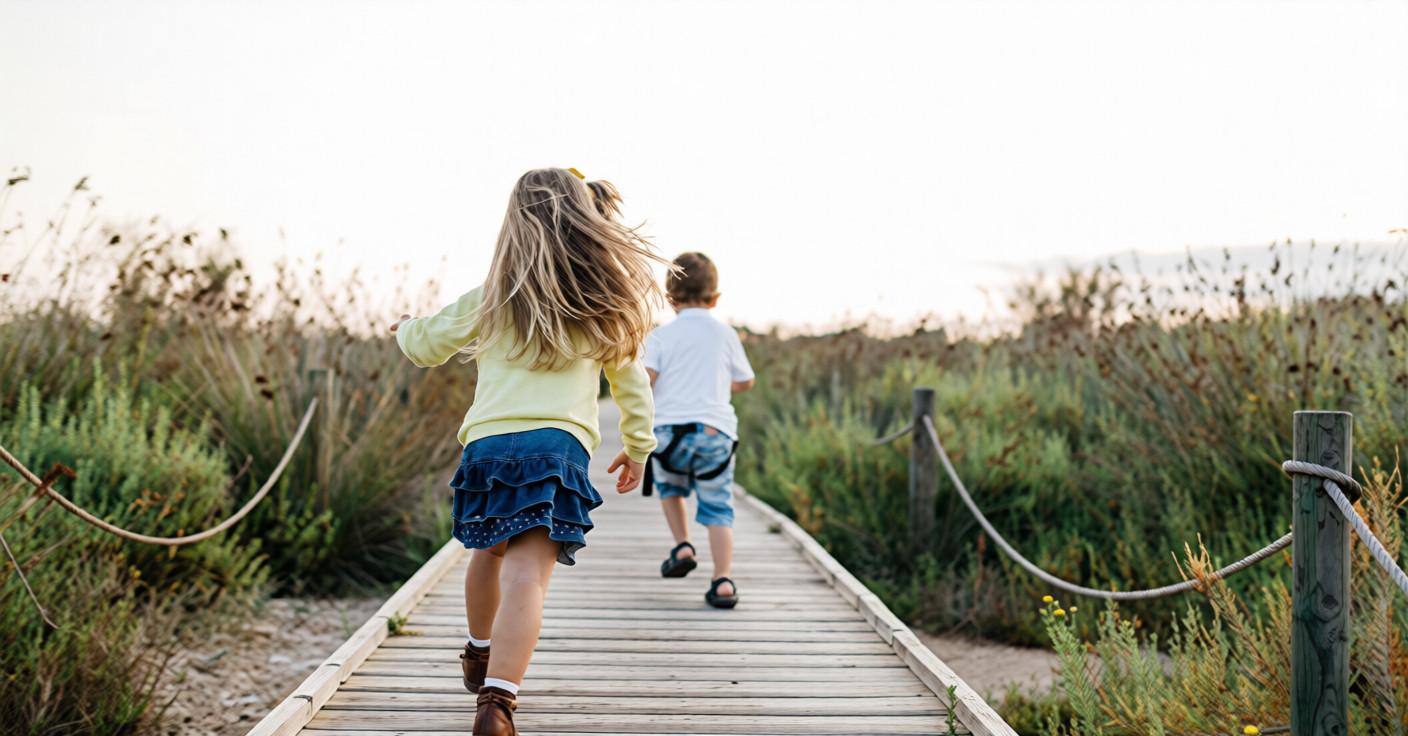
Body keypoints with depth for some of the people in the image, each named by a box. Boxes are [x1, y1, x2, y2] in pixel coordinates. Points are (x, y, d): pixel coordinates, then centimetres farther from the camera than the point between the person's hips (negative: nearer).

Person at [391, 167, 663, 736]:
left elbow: (426, 346, 24)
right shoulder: (604, 302, 11)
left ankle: (479, 654, 50)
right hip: (559, 443, -2)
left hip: (487, 442, 2)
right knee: (526, 576, -12)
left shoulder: (491, 299, 11)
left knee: (489, 551, 26)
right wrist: (638, 447, 32)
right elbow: (630, 380, 18)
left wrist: (406, 328, 47)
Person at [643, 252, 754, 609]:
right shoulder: (725, 334, 10)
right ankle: (722, 580, -6)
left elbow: (644, 376, -10)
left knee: (670, 485, 29)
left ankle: (683, 546, 17)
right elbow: (745, 381, 19)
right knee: (718, 506, 4)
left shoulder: (661, 335, 4)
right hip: (716, 431, 0)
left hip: (670, 428, 0)